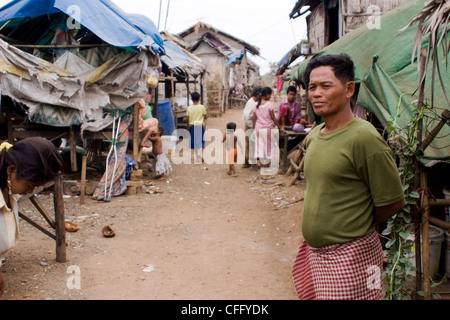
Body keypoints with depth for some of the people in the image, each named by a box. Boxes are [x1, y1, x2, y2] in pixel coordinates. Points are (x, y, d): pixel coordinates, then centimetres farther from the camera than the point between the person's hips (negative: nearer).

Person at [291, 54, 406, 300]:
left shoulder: (364, 138, -18)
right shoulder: (314, 135, 6)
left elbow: (393, 203, -12)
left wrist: (358, 225, 1)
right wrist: (312, 221, 9)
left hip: (349, 256, -8)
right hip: (313, 251, 8)